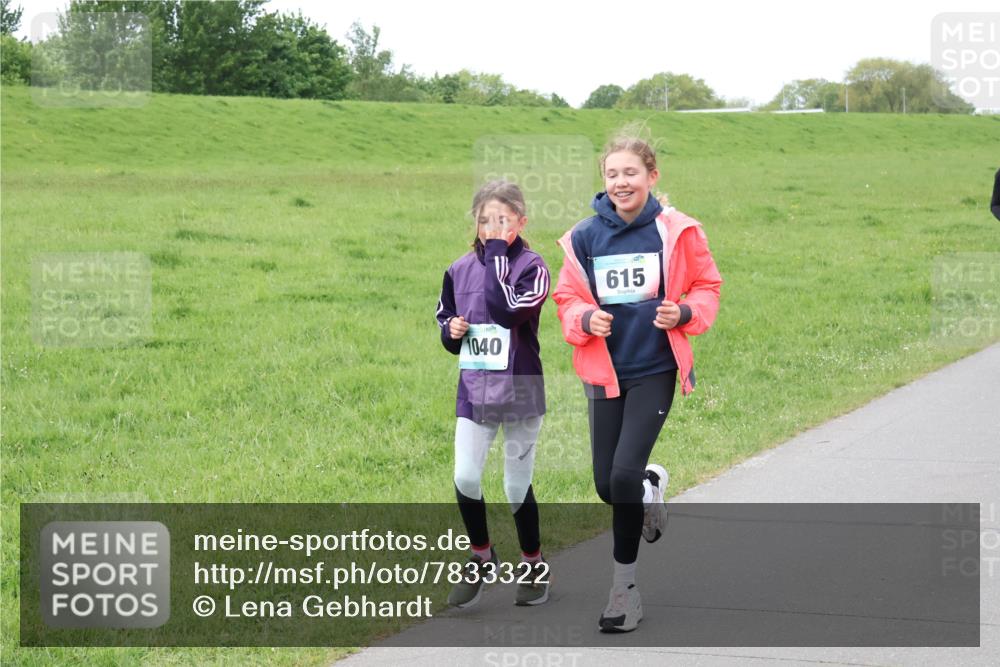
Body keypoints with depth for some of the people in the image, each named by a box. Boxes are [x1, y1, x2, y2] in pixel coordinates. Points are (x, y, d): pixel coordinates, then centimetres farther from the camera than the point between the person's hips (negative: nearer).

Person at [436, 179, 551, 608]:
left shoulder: (531, 266, -9)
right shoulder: (460, 269, 4)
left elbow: (507, 312, -26)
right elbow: (444, 318, 18)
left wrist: (497, 254, -21)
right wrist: (451, 331, -5)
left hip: (519, 391, -3)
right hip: (473, 391, 3)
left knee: (517, 487, 6)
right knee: (464, 478, -8)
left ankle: (533, 565, 28)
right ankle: (481, 559, 15)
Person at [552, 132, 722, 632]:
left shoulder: (676, 231, -6)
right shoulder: (584, 238, -2)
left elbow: (707, 287, 4)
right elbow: (567, 298, 7)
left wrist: (684, 313, -16)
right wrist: (586, 320, -15)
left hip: (655, 370, -3)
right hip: (603, 372, 3)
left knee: (624, 474, -15)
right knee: (607, 485, 5)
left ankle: (625, 586, 3)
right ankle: (651, 484, 44)